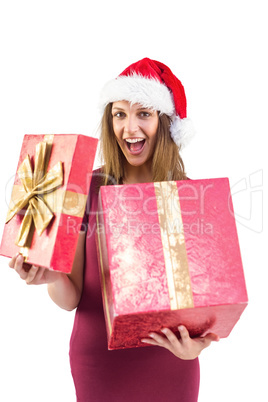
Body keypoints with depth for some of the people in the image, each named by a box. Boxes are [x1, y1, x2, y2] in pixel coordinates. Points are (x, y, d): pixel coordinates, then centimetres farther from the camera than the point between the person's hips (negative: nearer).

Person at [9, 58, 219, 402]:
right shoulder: (89, 187, -8)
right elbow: (71, 299, -6)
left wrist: (196, 343, -23)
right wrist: (52, 277, -27)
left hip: (167, 366, 0)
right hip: (98, 362, 0)